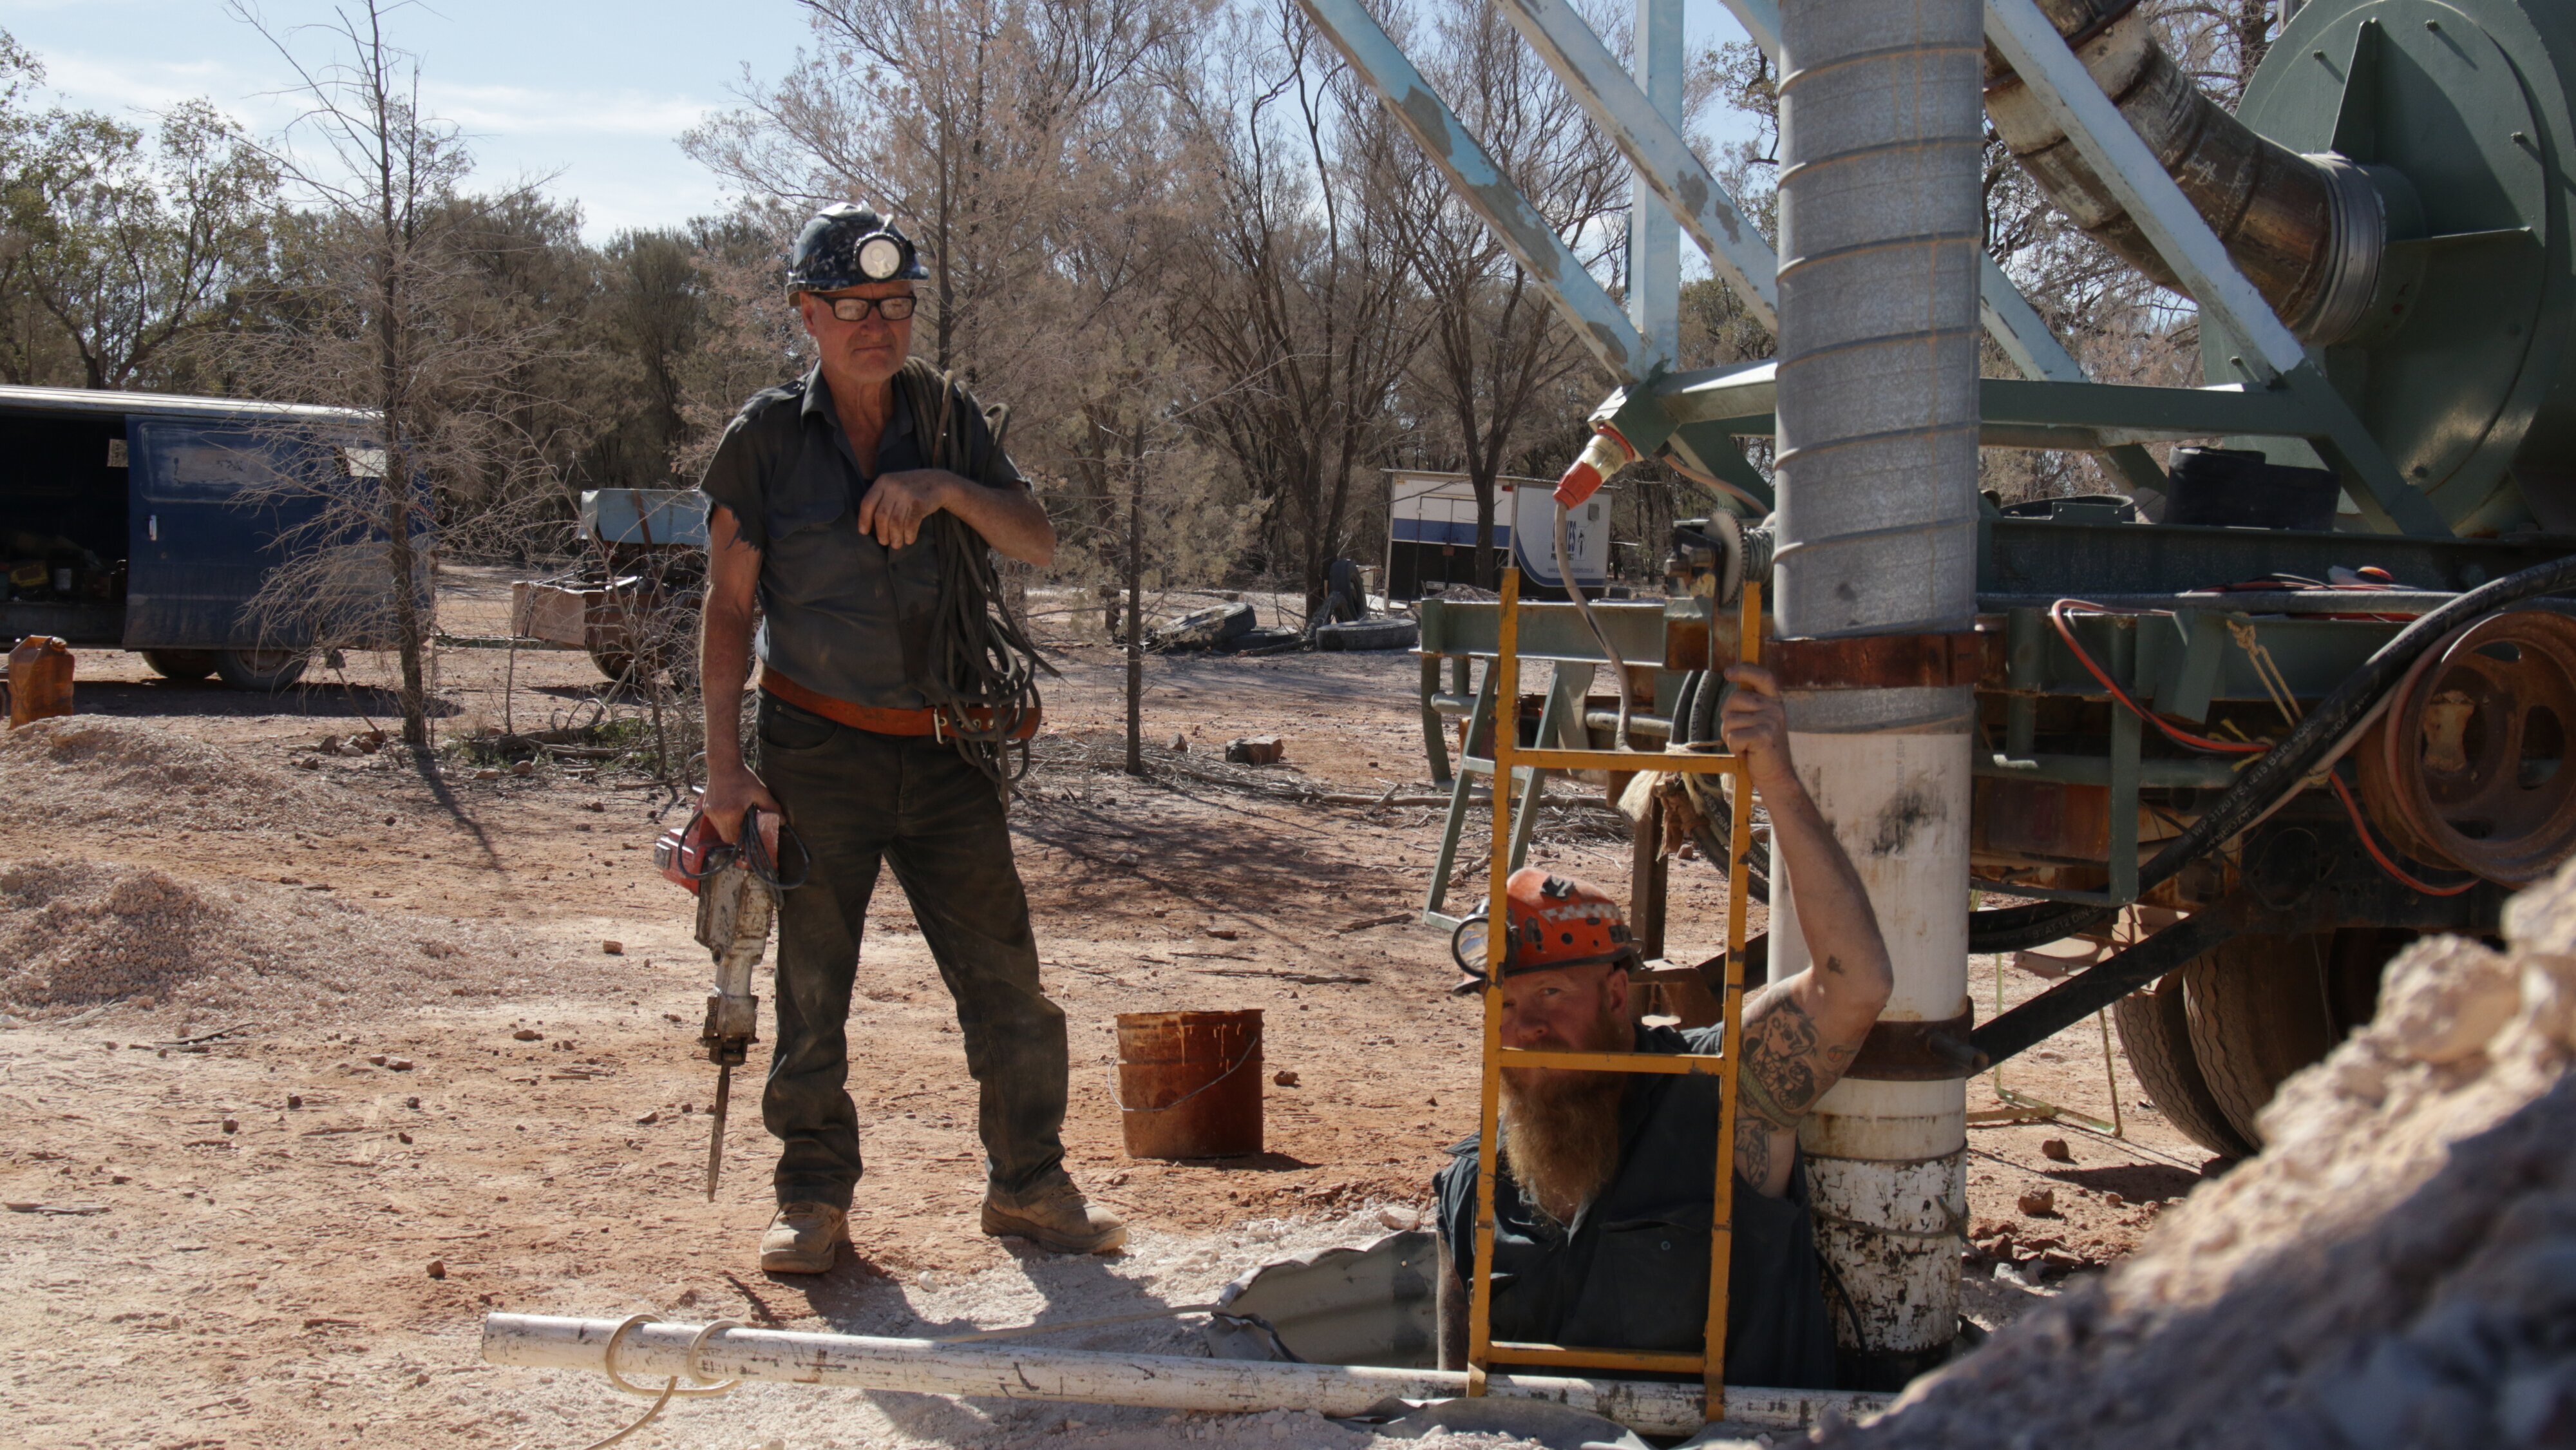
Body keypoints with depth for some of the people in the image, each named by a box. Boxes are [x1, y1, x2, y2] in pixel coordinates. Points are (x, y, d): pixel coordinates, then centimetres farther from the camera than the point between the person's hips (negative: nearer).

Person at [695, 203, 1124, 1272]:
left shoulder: (946, 416, 6)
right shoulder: (767, 438, -2)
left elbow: (1037, 543, 1)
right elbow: (729, 605, -3)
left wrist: (948, 489, -18)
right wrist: (723, 763, -8)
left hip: (946, 753, 2)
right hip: (817, 752, -2)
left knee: (1006, 980, 3)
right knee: (812, 990, 4)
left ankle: (1028, 1184, 18)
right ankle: (814, 1198, 19)